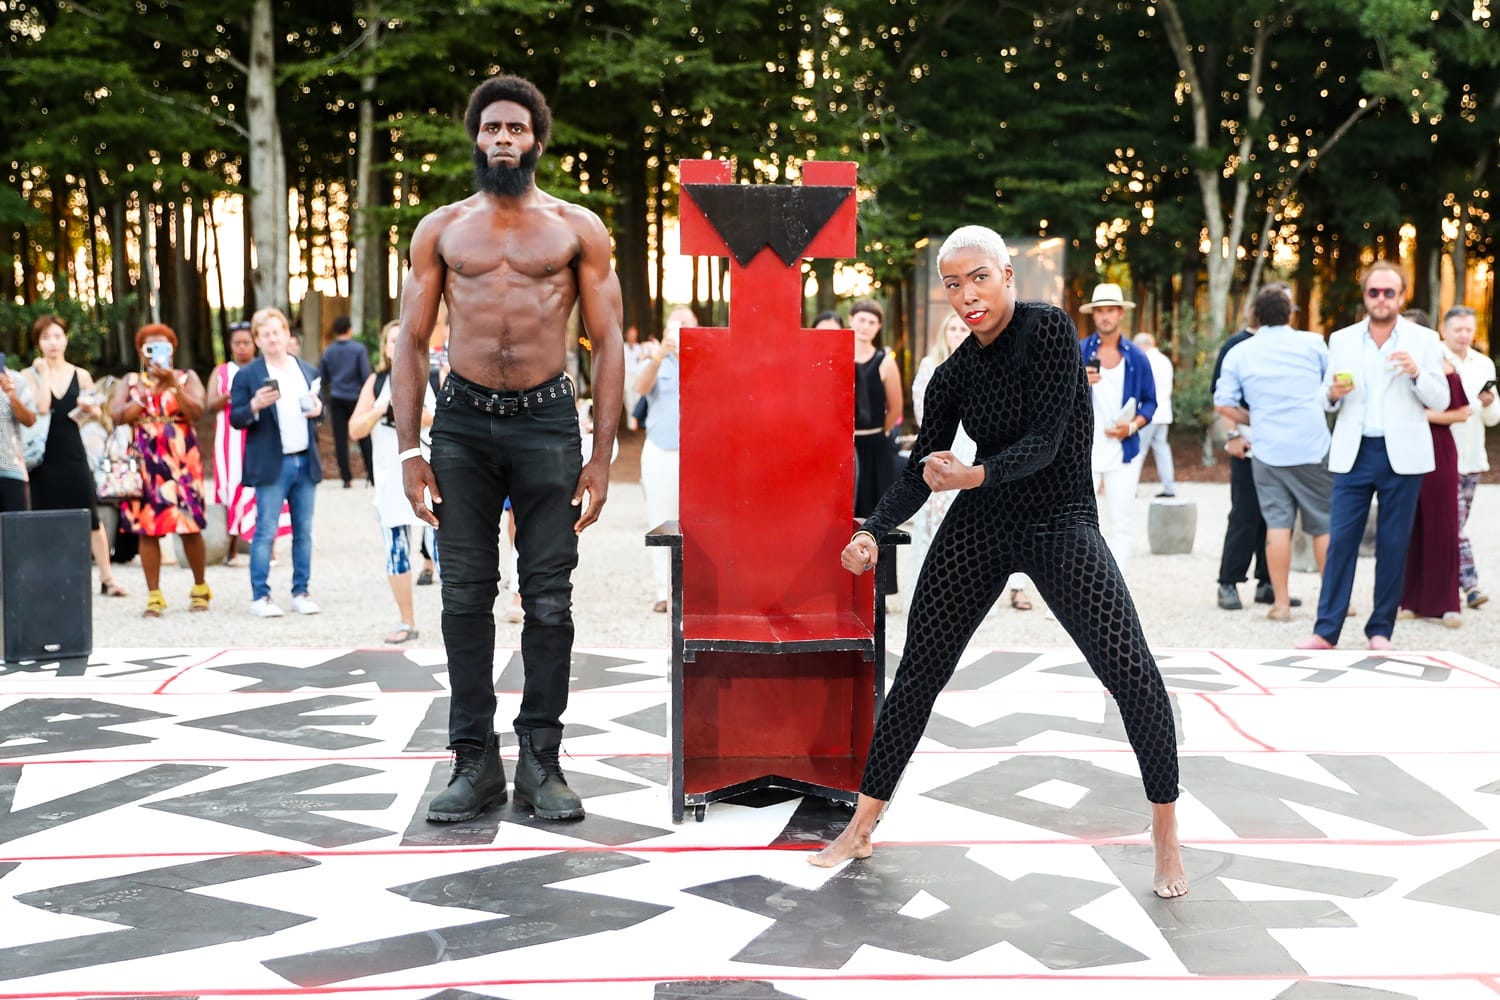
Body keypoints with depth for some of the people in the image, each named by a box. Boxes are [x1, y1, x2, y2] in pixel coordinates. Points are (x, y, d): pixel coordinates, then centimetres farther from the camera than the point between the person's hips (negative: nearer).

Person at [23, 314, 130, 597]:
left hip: (74, 454, 1)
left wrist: (90, 408, -7)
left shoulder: (80, 375, 9)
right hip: (44, 456, -1)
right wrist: (44, 372, -10)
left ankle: (107, 577, 3)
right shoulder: (30, 375, 1)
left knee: (92, 517, -1)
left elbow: (98, 413, 15)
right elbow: (41, 407, -15)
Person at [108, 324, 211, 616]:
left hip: (181, 460, -1)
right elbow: (117, 416, -1)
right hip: (145, 462, 1)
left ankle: (200, 588, 12)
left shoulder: (187, 377, 10)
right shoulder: (130, 382, 14)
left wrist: (173, 385, -15)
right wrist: (146, 396, -9)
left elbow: (196, 411, -6)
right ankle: (154, 596, 3)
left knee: (190, 526, -5)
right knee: (147, 528, -2)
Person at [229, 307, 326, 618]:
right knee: (265, 532, -3)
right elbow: (235, 419, -4)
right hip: (271, 464, -4)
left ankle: (301, 592, 15)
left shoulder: (308, 371, 12)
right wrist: (255, 405, -23)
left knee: (303, 531, 8)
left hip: (306, 462, 4)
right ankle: (260, 596, 2)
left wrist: (319, 410, -3)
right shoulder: (247, 375, -1)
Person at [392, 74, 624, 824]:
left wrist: (601, 456, -5)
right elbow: (411, 344, 8)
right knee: (465, 596, 3)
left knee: (548, 599, 0)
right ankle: (474, 761, 11)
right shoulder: (440, 230, 9)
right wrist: (410, 452, -2)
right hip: (462, 423, 1)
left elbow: (608, 343, 3)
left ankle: (541, 761, 9)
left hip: (547, 422, -1)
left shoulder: (577, 228, 6)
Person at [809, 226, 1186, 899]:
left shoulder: (1049, 329, -12)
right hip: (981, 525, 4)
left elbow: (1045, 440, -18)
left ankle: (1166, 832, 2)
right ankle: (861, 827, 15)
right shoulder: (954, 373, 3)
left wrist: (974, 475, -33)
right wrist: (872, 532, -10)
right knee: (919, 672, 3)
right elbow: (919, 471, 5)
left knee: (1132, 674, -17)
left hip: (1061, 521, -4)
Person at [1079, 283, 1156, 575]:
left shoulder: (1137, 357, 7)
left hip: (1123, 452, 1)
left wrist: (1133, 425, -8)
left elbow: (1150, 401, 11)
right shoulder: (1078, 353, 3)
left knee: (1121, 524, 3)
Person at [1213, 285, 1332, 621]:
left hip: (1268, 450, 1)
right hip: (1313, 447, -1)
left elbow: (1223, 404, 0)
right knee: (1324, 525, 8)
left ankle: (1281, 602, 3)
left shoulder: (1240, 353, 4)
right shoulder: (1312, 343, 1)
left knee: (1278, 524, 4)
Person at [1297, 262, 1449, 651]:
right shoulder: (1341, 340, 10)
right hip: (1354, 454, 1)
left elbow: (1440, 401, 1)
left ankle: (1381, 630, 11)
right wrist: (1333, 394, -10)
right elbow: (1327, 402, 13)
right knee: (1341, 540, -3)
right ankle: (1326, 630, -2)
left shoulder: (1423, 340, 4)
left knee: (1393, 545, 3)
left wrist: (1417, 373, -17)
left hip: (1402, 456, -1)